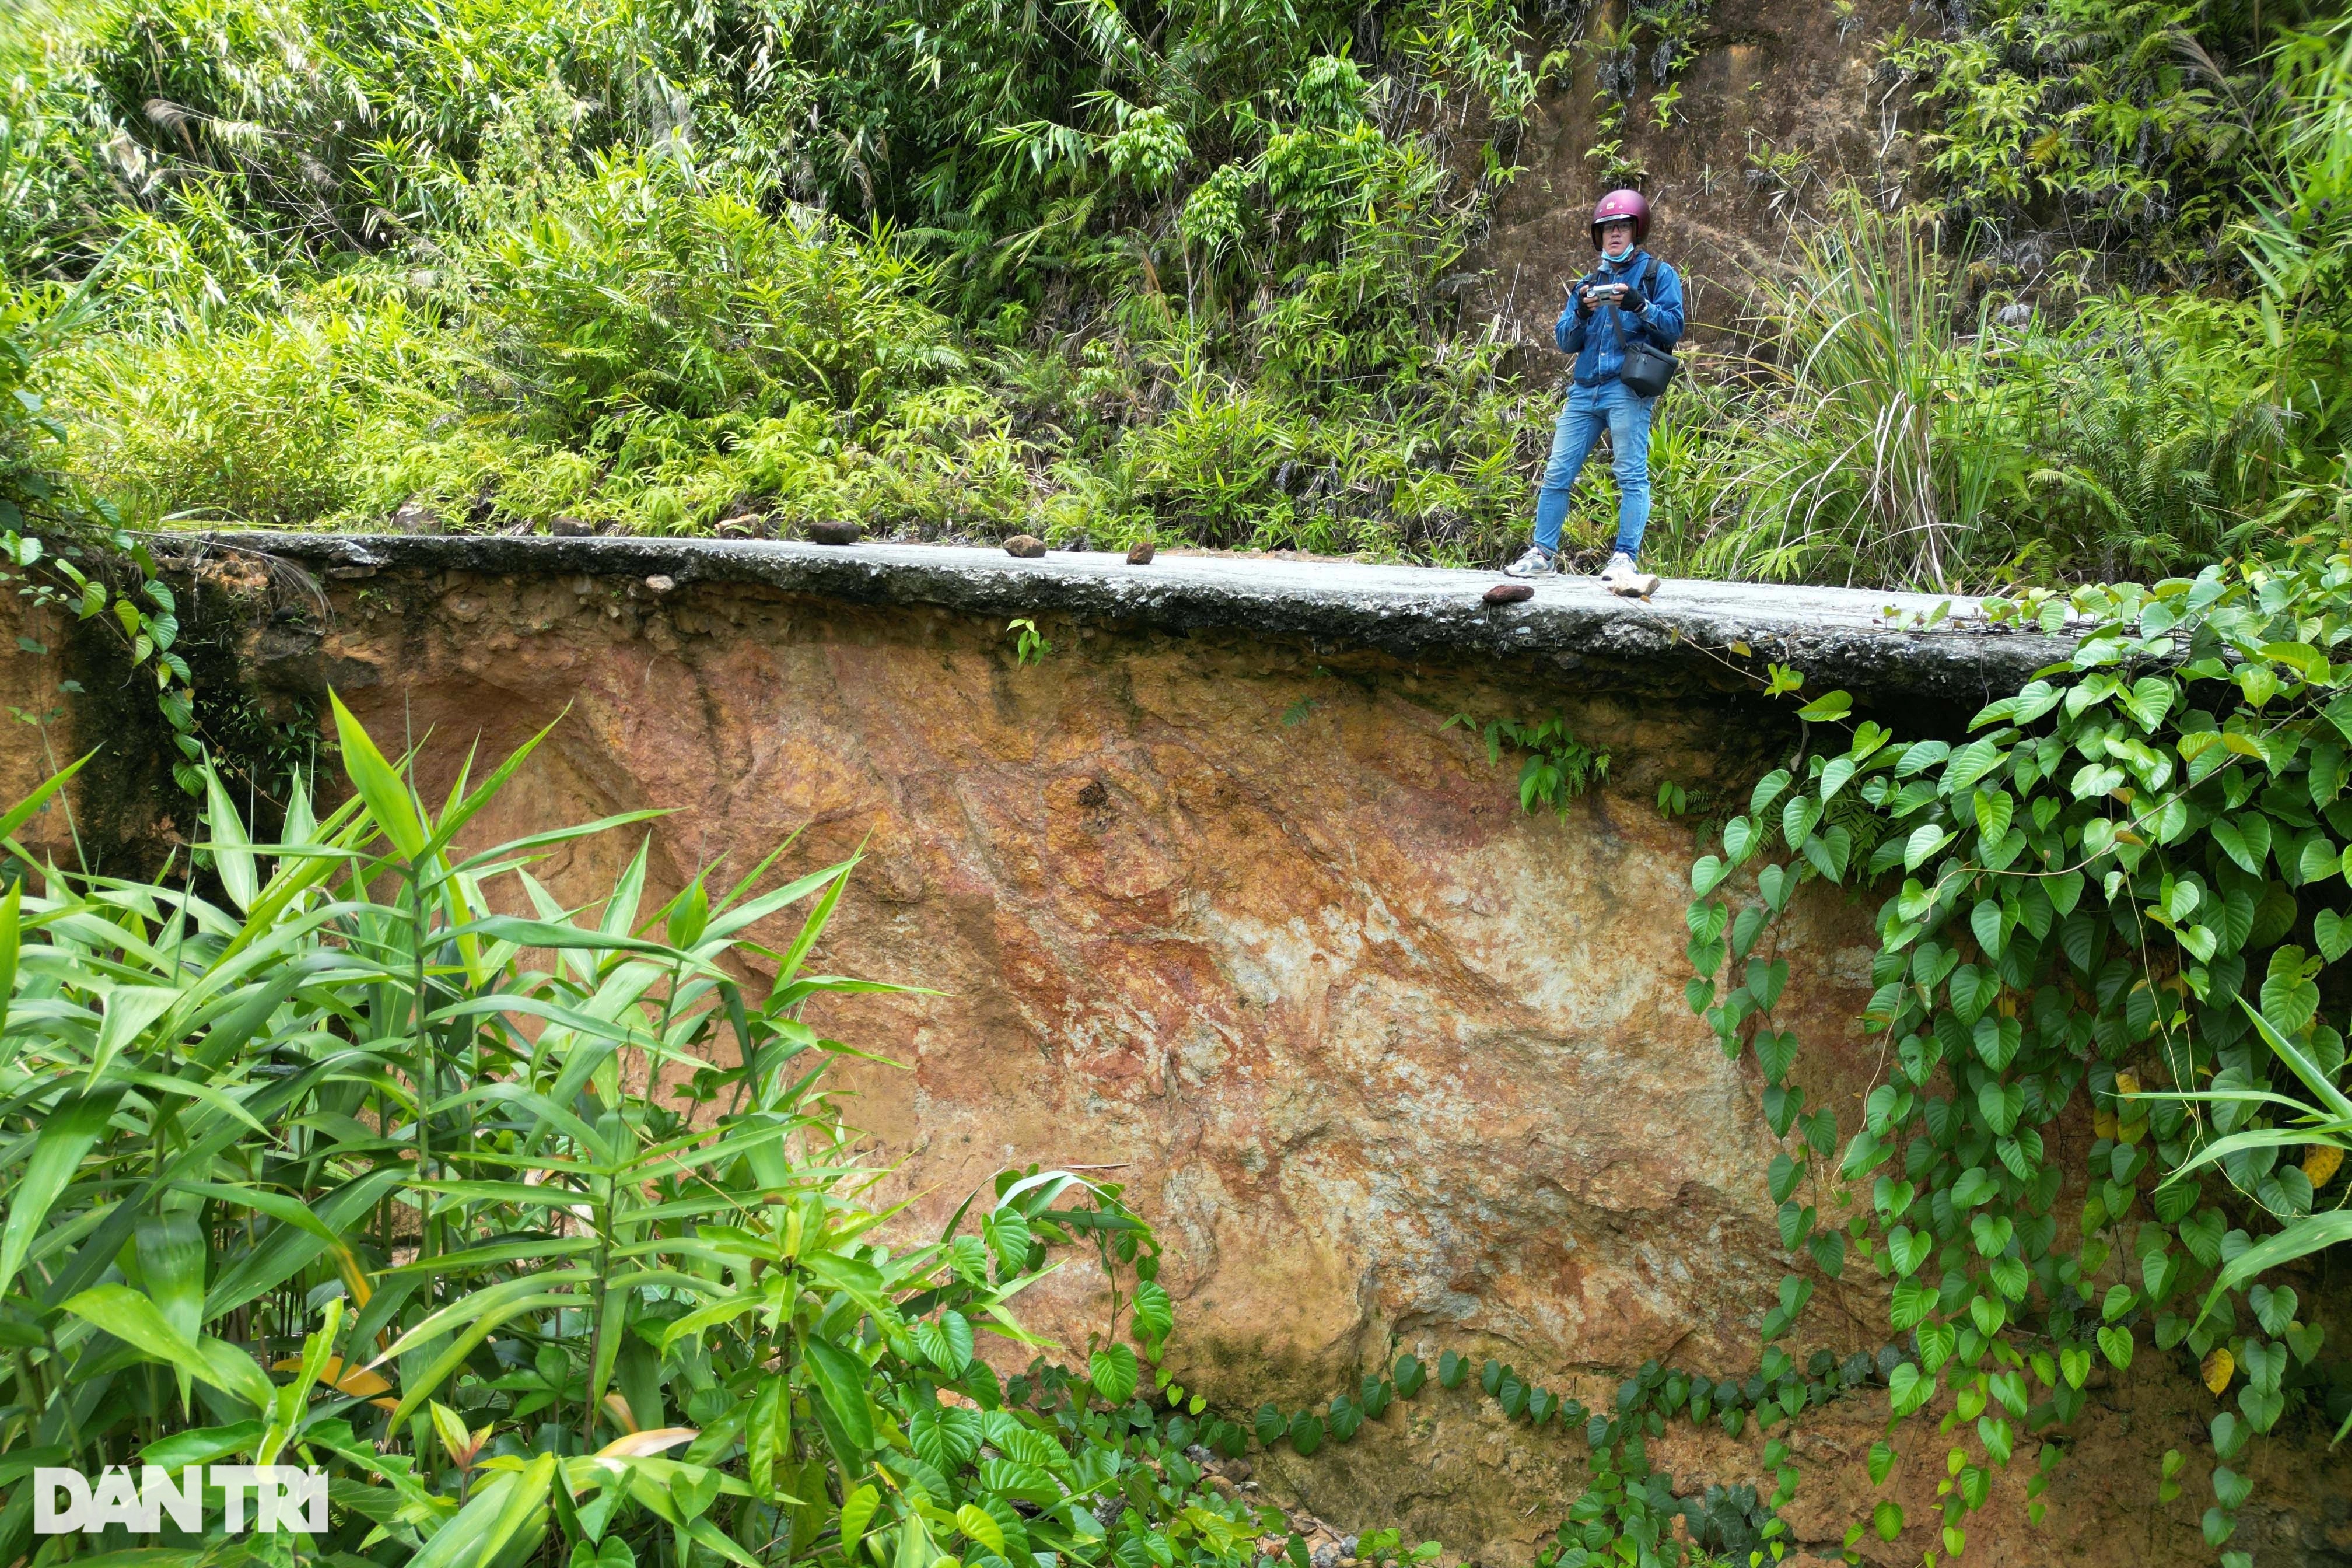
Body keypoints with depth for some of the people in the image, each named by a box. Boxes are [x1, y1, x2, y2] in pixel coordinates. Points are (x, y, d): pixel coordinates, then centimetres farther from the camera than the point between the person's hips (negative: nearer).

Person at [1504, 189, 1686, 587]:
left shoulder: (1658, 275, 9)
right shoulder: (1588, 283, 23)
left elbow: (1674, 328, -2)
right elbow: (1565, 342, 16)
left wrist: (1638, 304, -15)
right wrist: (1581, 314, -4)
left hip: (1628, 389, -5)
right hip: (1585, 390, 5)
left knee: (1632, 475, -9)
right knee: (1557, 473, 2)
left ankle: (1624, 559, -11)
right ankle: (1542, 554, 8)